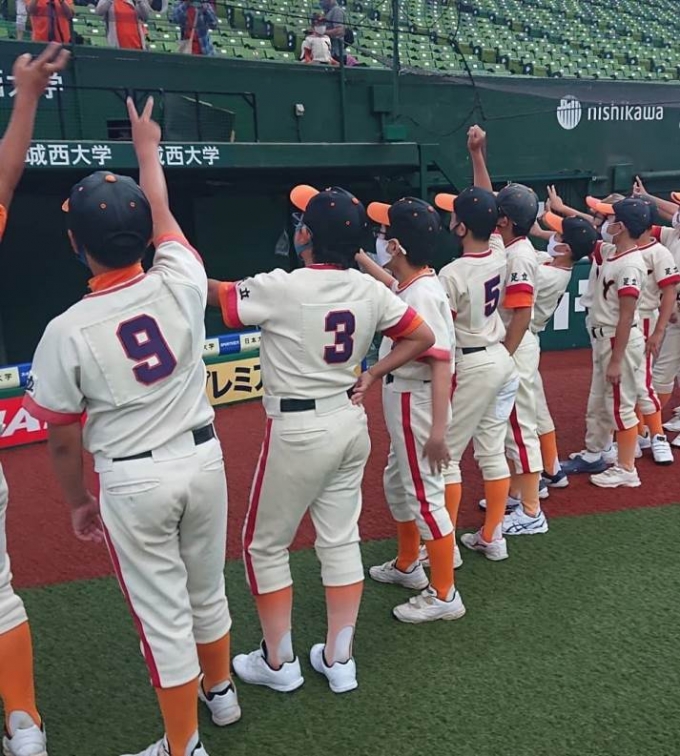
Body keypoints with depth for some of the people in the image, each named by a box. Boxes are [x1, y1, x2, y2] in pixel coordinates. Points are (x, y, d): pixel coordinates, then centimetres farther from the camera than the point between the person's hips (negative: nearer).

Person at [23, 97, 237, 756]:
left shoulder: (66, 332, -16)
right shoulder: (181, 284, -11)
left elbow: (63, 440, -5)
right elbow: (161, 211, 11)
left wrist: (77, 500, 13)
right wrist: (146, 148, 28)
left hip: (132, 481, -4)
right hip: (203, 459, 4)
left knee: (163, 616, 10)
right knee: (207, 591, 24)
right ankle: (219, 691, 48)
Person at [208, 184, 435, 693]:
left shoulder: (281, 289, -17)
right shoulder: (371, 290, 0)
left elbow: (212, 293, -6)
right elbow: (423, 337, 8)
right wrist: (372, 375, 8)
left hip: (298, 432, -6)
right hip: (351, 425, 6)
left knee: (265, 544, 12)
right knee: (341, 541, 15)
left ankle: (278, 662, 24)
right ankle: (339, 660, 25)